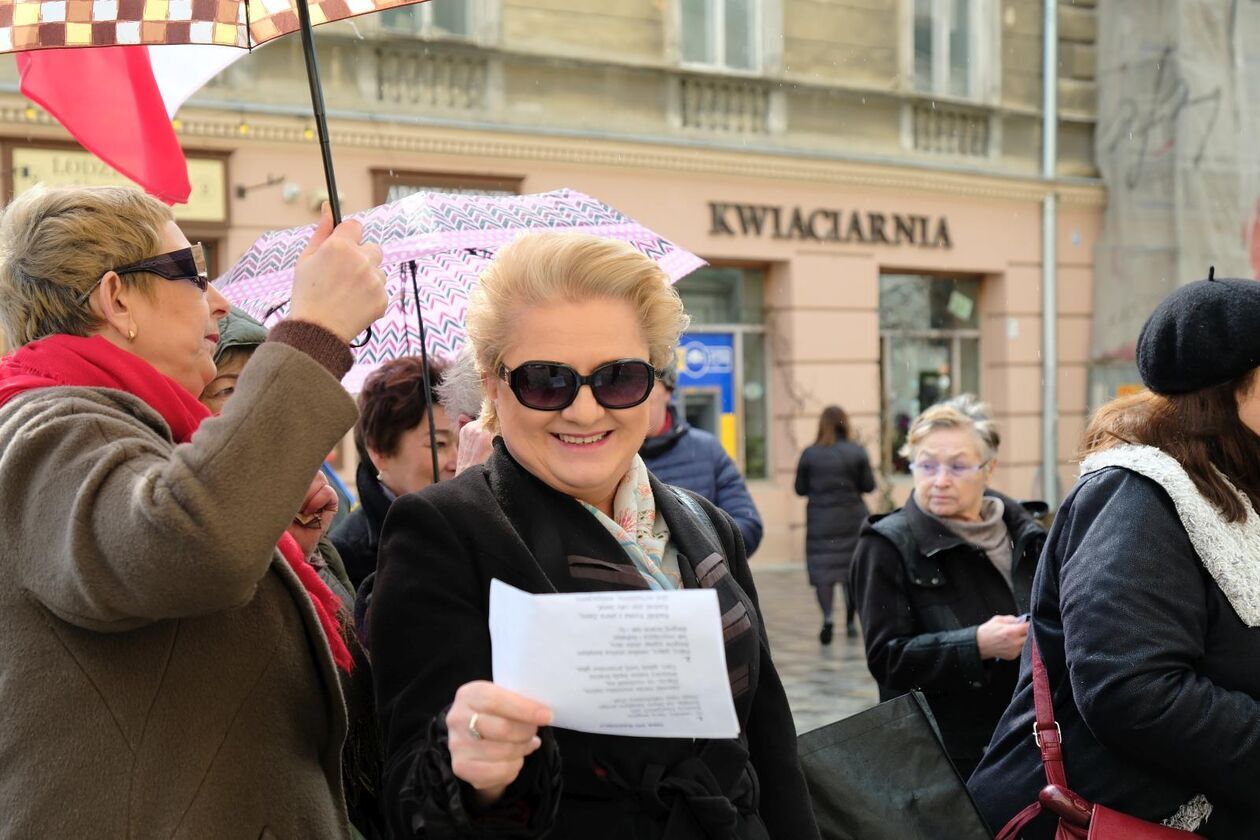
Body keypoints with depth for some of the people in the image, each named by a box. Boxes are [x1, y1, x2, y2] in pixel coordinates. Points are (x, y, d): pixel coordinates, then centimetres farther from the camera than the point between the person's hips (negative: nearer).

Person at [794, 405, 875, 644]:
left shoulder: (809, 454, -4)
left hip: (821, 522, -1)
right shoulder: (857, 452, -5)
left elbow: (800, 488, 1)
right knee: (852, 570, 15)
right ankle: (850, 622, 22)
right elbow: (868, 485, -2)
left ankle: (827, 616, -24)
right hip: (852, 519, 1)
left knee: (822, 570, -2)